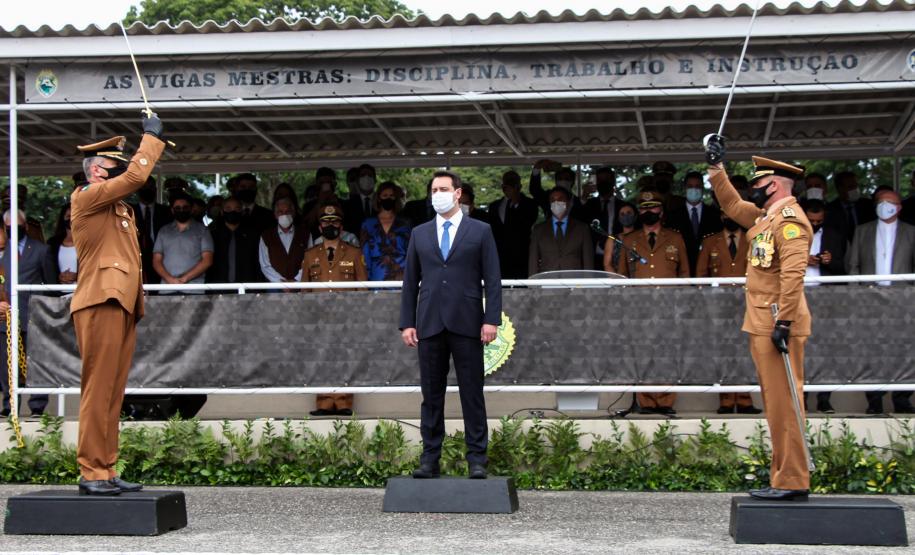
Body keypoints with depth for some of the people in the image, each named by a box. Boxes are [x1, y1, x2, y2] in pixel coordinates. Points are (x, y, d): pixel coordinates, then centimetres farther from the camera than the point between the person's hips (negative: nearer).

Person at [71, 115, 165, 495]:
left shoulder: (117, 205, 20)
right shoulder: (86, 198, -6)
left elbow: (135, 176, 36)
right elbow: (135, 177, -12)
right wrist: (151, 136, -3)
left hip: (122, 306, 10)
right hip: (101, 304, -10)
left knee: (113, 394, 8)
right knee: (98, 391, -9)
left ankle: (106, 470, 11)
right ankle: (91, 473, -7)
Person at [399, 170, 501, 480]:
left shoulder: (480, 231, 5)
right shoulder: (419, 234, 13)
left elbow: (492, 279, 1)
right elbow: (410, 282, 11)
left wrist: (492, 319, -9)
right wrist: (407, 323, 4)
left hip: (466, 324, -2)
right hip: (430, 324, 2)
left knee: (472, 392, 0)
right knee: (431, 394, 5)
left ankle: (476, 458, 3)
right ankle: (430, 457, 10)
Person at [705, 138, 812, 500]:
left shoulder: (790, 220, -13)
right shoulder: (765, 217, 17)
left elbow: (793, 275, -22)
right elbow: (733, 206, 35)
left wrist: (784, 322, -26)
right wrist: (717, 169, 30)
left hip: (776, 326, -10)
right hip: (761, 325, 10)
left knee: (783, 402, -9)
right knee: (775, 403, 11)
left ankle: (792, 482, -7)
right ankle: (784, 479, 15)